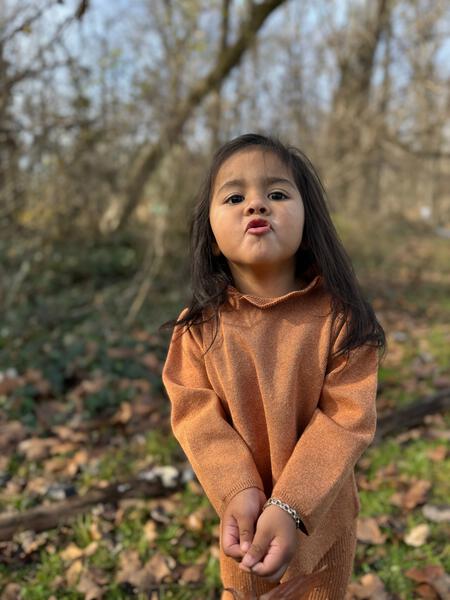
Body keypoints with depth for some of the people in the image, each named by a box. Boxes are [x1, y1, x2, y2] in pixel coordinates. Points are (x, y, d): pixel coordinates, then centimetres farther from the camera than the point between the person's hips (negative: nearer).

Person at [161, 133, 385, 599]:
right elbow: (197, 415, -14)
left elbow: (347, 416, -21)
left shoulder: (338, 318, -19)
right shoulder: (199, 327, -13)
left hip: (320, 514, 0)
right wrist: (236, 492, -28)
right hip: (245, 515, 1)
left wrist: (292, 506, -28)